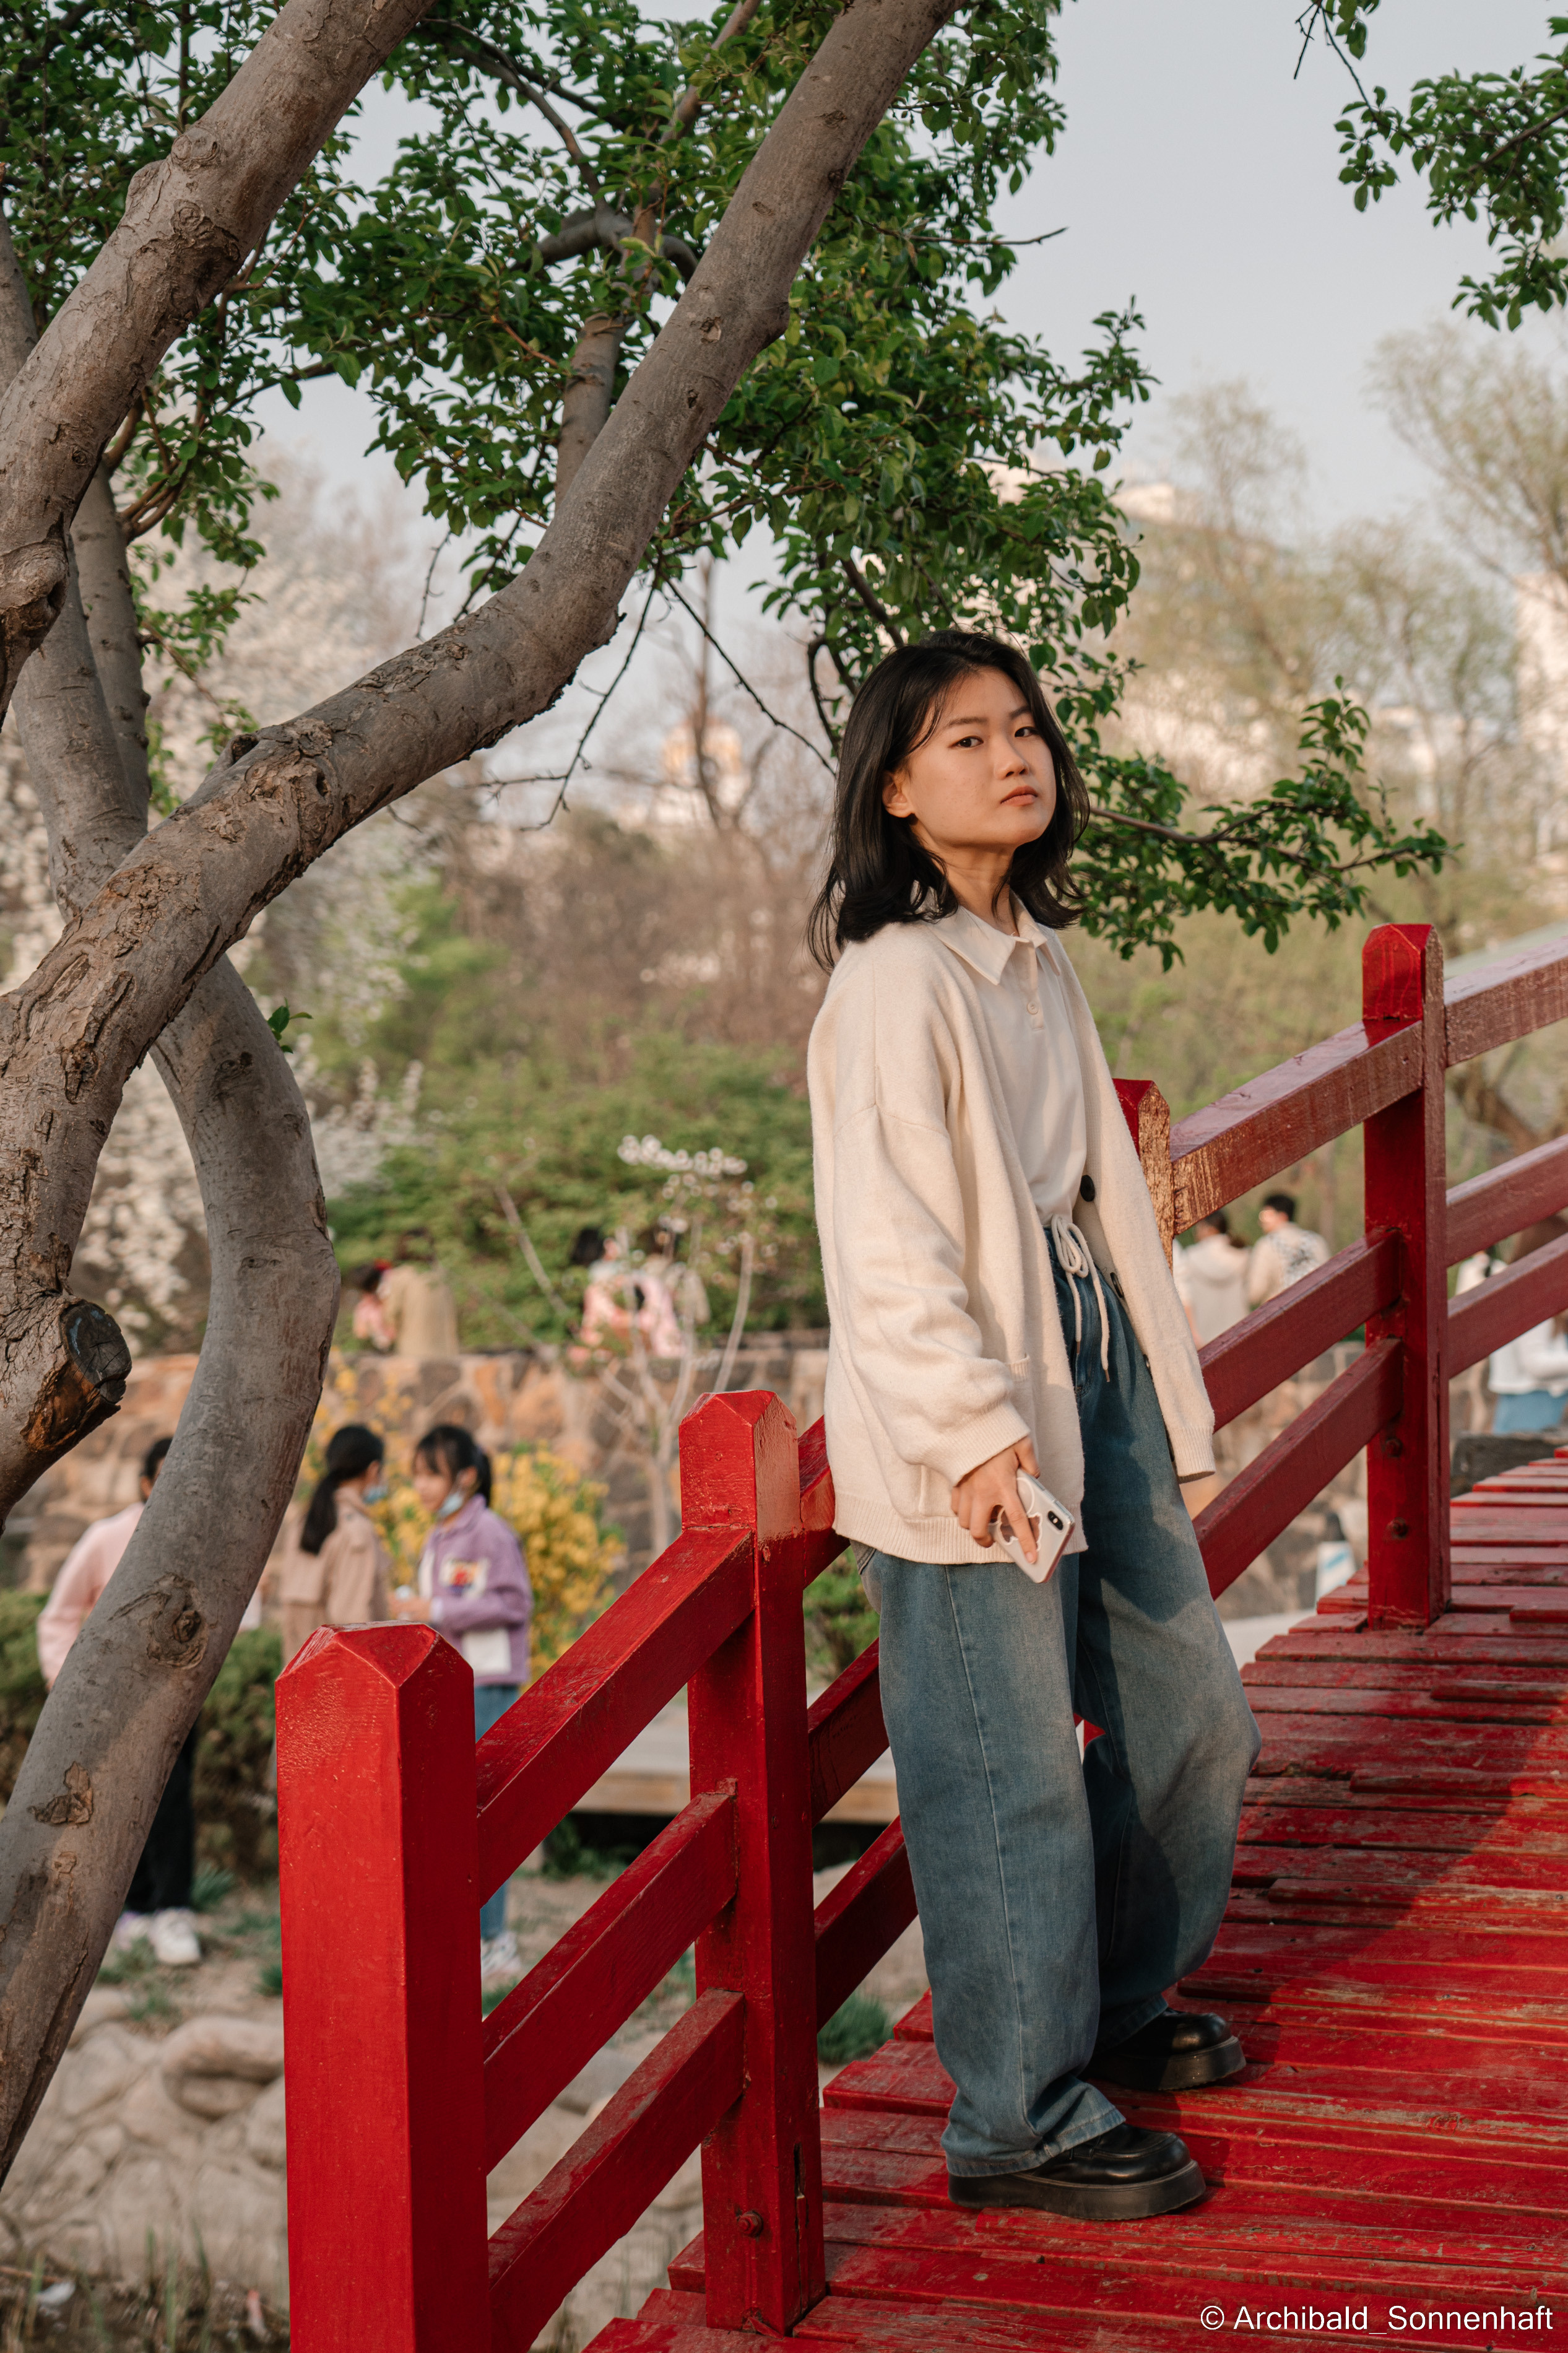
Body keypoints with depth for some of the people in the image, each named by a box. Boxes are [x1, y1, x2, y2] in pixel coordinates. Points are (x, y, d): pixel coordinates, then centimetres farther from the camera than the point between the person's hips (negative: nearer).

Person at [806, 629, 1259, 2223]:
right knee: (1011, 1775, -1)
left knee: (1190, 1714, 17)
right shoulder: (893, 982, -14)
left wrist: (1153, 1380, 17)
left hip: (1092, 1369, 9)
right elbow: (881, 1238, -19)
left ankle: (1113, 2011, 37)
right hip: (968, 1429, -9)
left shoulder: (1038, 961, 12)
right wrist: (971, 1428, -23)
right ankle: (1018, 2121, 14)